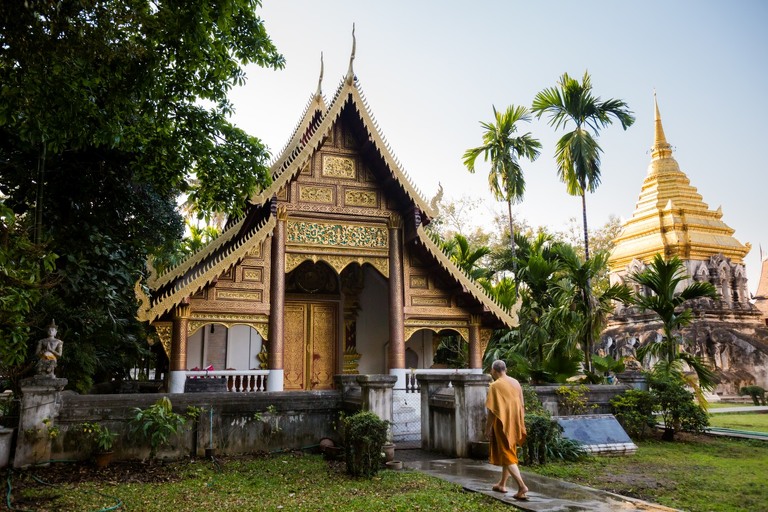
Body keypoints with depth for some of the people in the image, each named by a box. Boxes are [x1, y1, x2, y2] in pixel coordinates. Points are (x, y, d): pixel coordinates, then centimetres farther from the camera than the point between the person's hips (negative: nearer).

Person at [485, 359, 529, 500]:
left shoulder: (495, 385, -15)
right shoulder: (516, 383, 5)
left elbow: (492, 410, -16)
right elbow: (522, 405, 11)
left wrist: (487, 428, -8)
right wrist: (519, 423, 20)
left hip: (503, 425, -7)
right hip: (514, 424, 7)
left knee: (507, 456, -2)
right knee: (508, 452, 19)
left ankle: (522, 487, -13)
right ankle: (502, 484, 30)